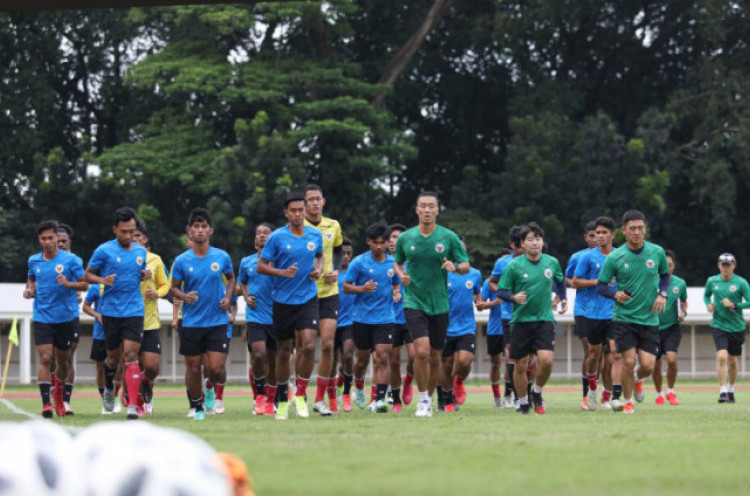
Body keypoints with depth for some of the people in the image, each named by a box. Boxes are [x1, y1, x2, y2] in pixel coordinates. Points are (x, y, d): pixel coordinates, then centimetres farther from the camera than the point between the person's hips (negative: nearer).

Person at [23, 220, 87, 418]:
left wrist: (69, 284, -21)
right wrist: (29, 289, 2)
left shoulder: (70, 259, -6)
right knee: (45, 358, -12)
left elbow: (85, 284, -3)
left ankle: (59, 394, 38)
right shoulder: (34, 261, 5)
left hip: (66, 317, -1)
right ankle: (46, 403, -14)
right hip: (42, 317, 1)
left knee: (63, 359, 11)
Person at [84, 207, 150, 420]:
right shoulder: (104, 251, -5)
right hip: (111, 312, -1)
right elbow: (88, 275, 2)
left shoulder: (141, 251, 7)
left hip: (134, 312, 1)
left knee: (130, 355, -12)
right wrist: (102, 280, -18)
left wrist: (145, 275, 1)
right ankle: (109, 388, 43)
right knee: (114, 356, 10)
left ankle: (132, 406, -17)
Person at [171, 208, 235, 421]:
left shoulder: (222, 257, -1)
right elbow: (174, 287, 6)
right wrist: (184, 296, -16)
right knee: (193, 368, 3)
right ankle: (197, 407, 22)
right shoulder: (182, 261, -3)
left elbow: (231, 278, 17)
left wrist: (228, 298, 0)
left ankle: (217, 387, 26)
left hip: (217, 321, 0)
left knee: (215, 368, -9)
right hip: (191, 322, 0)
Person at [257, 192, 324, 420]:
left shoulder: (315, 235, 3)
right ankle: (282, 399, 23)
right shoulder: (277, 237, -6)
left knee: (308, 345, -16)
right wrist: (282, 272, -19)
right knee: (283, 351, 7)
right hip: (283, 300, -1)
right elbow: (261, 266, -3)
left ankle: (301, 395, 0)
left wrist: (318, 269, 3)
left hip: (308, 298, 1)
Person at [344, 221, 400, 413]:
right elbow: (346, 287, -3)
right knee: (363, 359, 11)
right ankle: (359, 388, 40)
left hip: (385, 318, 1)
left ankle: (380, 400, -16)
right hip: (362, 317, -1)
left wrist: (396, 292, -2)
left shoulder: (393, 263, 4)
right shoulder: (359, 262, -4)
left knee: (383, 358, -12)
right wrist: (362, 288, -21)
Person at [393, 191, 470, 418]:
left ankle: (429, 400, 26)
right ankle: (423, 400, -3)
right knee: (422, 350, -18)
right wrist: (401, 274, -4)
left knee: (435, 357, 7)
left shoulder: (449, 237, -2)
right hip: (414, 303, -1)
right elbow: (397, 262, 17)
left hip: (440, 304, 1)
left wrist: (455, 266, -19)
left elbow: (466, 265, 3)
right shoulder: (405, 238, 1)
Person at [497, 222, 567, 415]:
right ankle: (523, 402, 22)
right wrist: (514, 297, -22)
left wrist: (561, 298, 15)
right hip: (521, 320, -1)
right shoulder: (514, 265, -6)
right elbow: (501, 291, -4)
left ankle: (537, 393, 12)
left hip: (545, 319, 1)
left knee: (546, 360, -15)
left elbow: (560, 281, 25)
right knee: (521, 365, 2)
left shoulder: (552, 263, 4)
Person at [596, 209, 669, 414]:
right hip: (624, 318, -2)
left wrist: (662, 294, -2)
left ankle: (638, 380, 33)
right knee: (629, 361, -9)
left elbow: (665, 275, 17)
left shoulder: (657, 252, -1)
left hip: (649, 319, 2)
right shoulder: (615, 257, -7)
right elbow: (600, 285, -1)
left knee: (648, 365, -5)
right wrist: (615, 294, -21)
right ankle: (628, 402, 14)